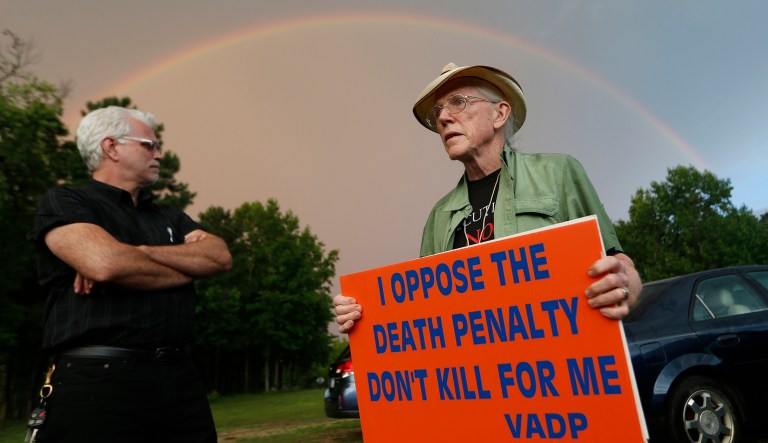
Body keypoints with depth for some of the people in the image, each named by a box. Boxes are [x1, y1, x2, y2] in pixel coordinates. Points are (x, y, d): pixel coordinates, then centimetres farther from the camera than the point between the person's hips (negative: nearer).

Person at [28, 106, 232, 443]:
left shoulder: (168, 216, 19)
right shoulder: (63, 201, 1)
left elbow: (220, 257, 2)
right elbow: (104, 264, -19)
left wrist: (137, 254, -11)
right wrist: (190, 268, -3)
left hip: (179, 377, 6)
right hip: (97, 379, -5)